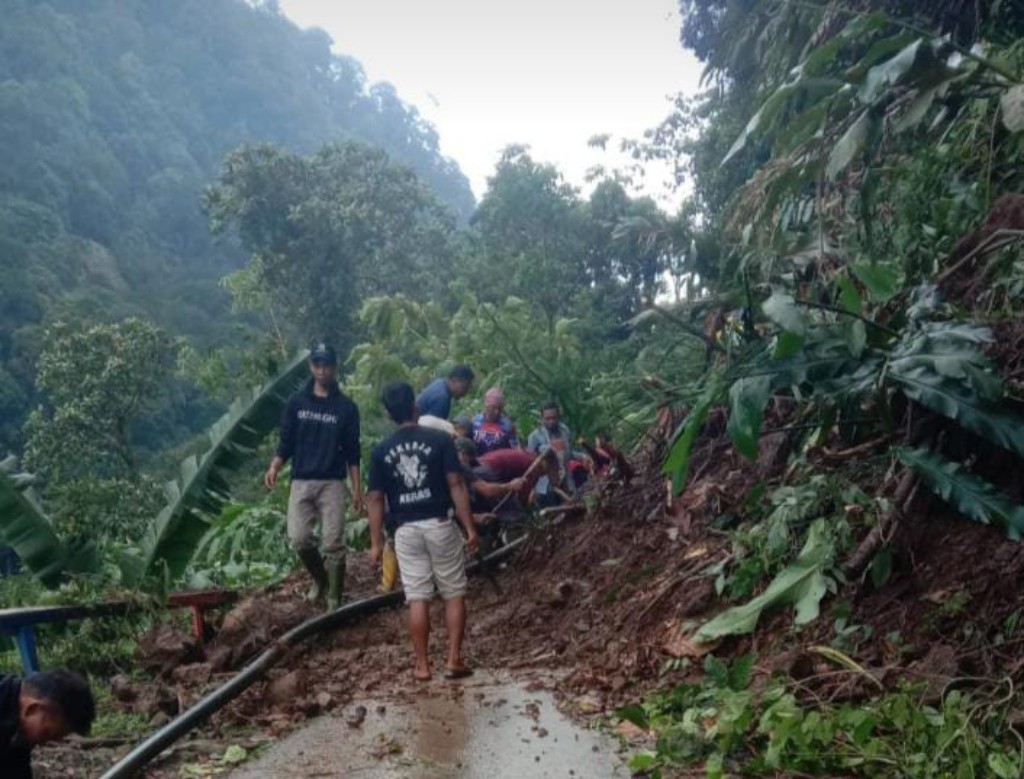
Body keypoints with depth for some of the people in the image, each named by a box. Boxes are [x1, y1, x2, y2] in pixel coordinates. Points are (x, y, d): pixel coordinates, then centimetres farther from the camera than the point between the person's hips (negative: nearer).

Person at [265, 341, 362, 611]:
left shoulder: (346, 407, 2)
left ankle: (335, 600, 7)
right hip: (301, 482, 1)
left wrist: (357, 488, 1)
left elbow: (352, 451, 5)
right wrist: (274, 467, -12)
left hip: (333, 483, -1)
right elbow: (286, 442, 6)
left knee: (334, 544, -4)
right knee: (299, 539, -7)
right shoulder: (297, 402, 5)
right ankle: (319, 578, 22)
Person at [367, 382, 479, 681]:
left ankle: (422, 665, 10)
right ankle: (454, 661, 8)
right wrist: (470, 527, -3)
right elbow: (456, 485, -8)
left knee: (417, 599, 7)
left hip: (406, 531, 2)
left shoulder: (381, 450, 1)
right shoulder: (440, 440, -5)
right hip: (439, 525, -2)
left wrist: (376, 542, 9)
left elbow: (376, 499, 3)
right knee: (454, 594, 9)